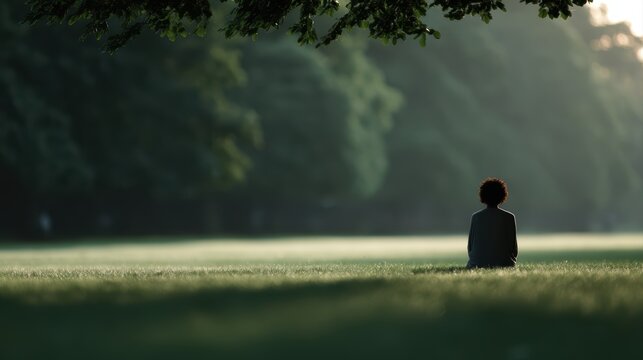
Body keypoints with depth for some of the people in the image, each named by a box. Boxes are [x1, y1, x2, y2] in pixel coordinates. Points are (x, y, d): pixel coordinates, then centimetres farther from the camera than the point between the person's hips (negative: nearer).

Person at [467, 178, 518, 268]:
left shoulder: (475, 217, 0)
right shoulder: (509, 217, -2)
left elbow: (470, 246, 3)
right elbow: (513, 245, -1)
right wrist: (511, 262, 17)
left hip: (478, 264, 0)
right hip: (504, 263, 0)